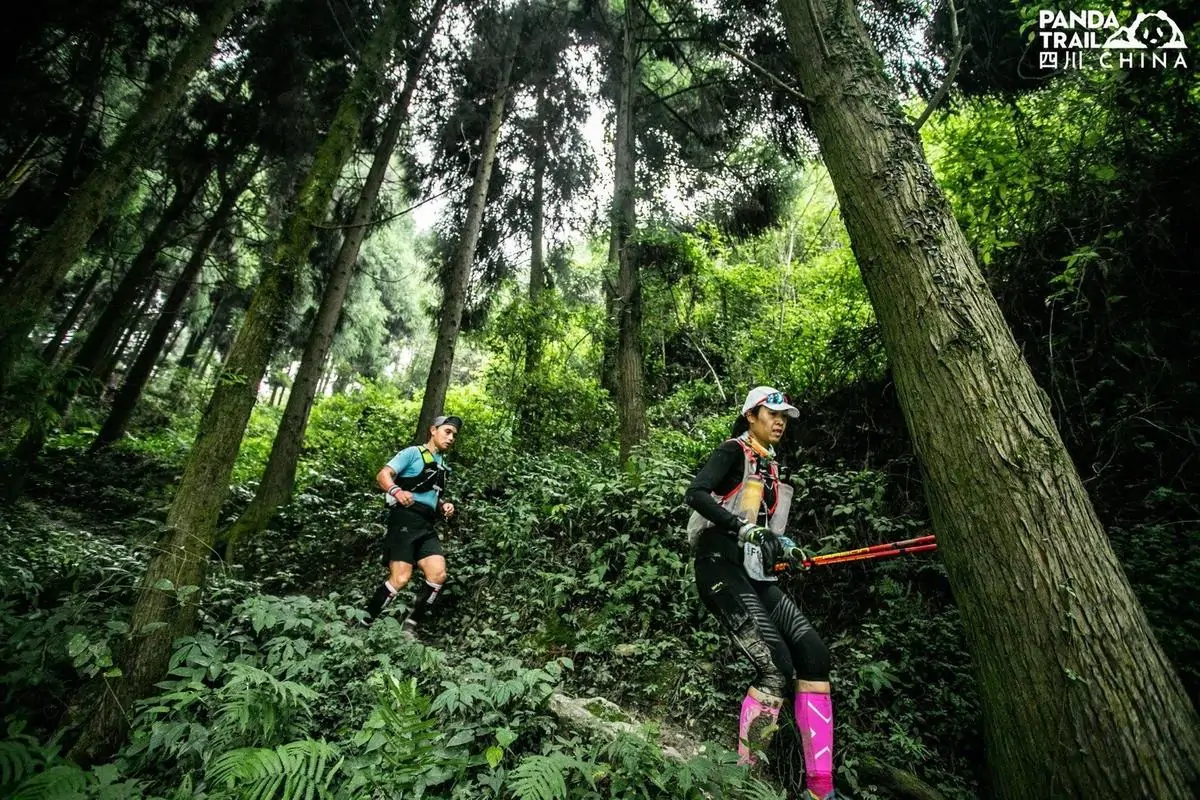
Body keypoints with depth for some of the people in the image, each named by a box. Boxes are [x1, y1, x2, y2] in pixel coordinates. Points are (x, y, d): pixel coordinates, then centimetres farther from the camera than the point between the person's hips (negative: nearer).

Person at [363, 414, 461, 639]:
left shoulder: (443, 466, 24)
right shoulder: (413, 452, 2)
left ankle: (409, 627, 3)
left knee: (438, 575, -10)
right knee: (400, 578, -17)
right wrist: (396, 490, -30)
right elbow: (383, 475, -9)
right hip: (405, 519, -7)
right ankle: (363, 624, 1)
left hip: (427, 525, 7)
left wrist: (445, 507, 9)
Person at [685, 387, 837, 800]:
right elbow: (695, 494, -20)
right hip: (722, 567, -8)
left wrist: (785, 549, 7)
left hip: (756, 576, 8)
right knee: (777, 668, -16)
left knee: (814, 654, -3)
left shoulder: (771, 467, 20)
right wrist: (744, 528, -29)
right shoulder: (733, 452, -4)